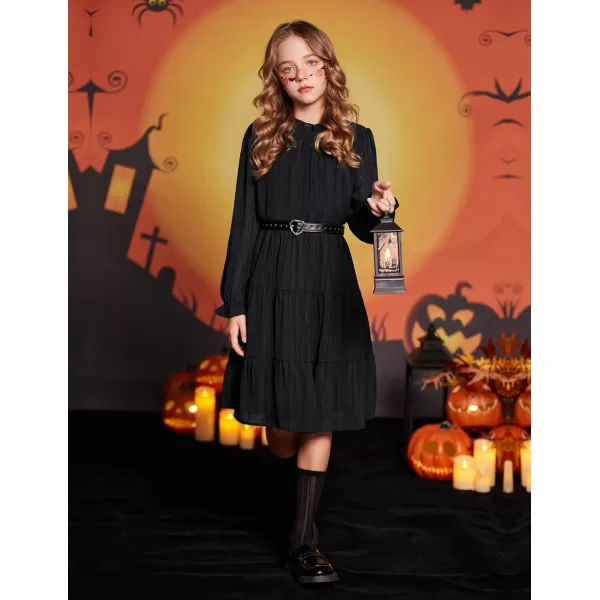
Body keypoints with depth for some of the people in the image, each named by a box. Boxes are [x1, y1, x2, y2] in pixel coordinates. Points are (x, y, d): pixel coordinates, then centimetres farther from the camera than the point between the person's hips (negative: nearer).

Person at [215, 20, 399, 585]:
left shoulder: (355, 139, 6)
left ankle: (304, 537, 11)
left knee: (321, 411, 2)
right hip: (273, 280, -1)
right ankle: (292, 492, 35)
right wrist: (234, 302, -4)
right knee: (281, 419, 3)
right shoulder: (261, 137, 3)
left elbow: (361, 227, 5)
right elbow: (244, 223, 1)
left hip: (330, 283, 1)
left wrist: (379, 209, -19)